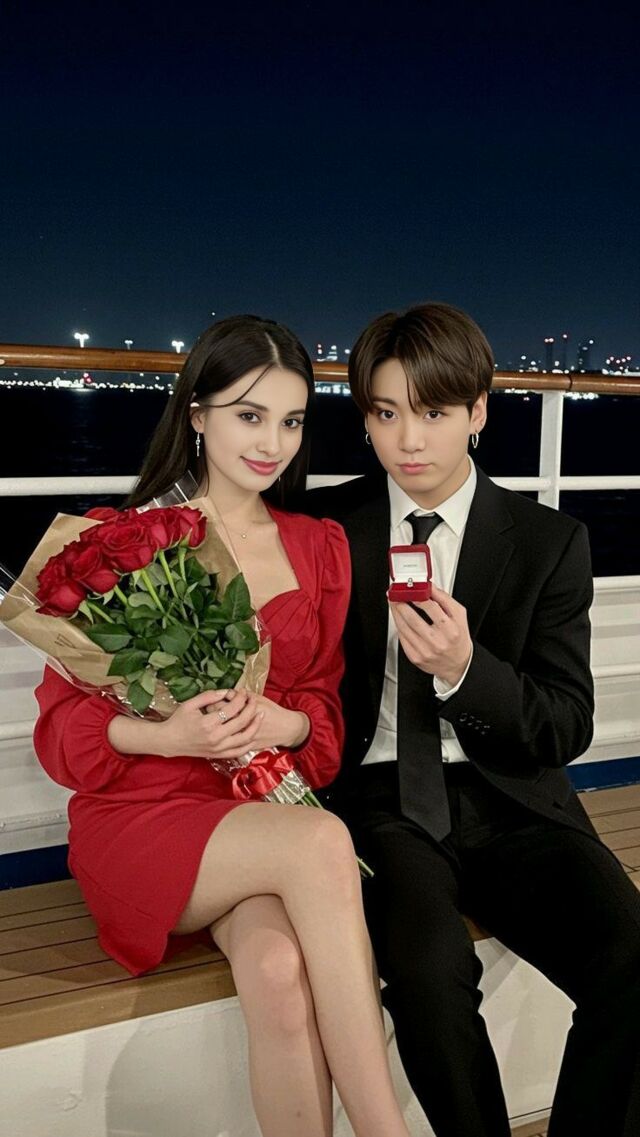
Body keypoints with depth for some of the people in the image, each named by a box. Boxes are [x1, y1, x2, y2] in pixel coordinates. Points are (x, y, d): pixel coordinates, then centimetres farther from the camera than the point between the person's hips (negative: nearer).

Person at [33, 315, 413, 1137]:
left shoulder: (321, 548, 11)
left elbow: (325, 707, 12)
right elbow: (63, 723, -1)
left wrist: (285, 724, -13)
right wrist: (166, 735, -21)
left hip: (267, 813, 3)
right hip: (142, 816, -2)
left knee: (280, 968, -30)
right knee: (320, 843, -31)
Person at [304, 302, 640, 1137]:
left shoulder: (551, 542, 3)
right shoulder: (327, 526, 4)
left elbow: (566, 731, 0)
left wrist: (466, 670, -19)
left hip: (509, 801, 1)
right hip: (382, 801, 0)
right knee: (430, 967, -28)